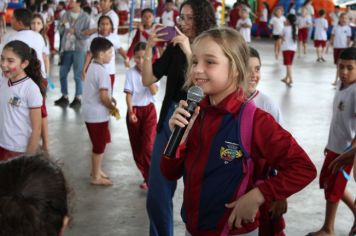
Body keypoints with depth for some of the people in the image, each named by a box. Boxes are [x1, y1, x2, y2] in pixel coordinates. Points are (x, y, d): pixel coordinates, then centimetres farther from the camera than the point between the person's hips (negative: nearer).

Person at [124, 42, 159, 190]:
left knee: (148, 146, -12)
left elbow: (154, 91, -16)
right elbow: (129, 94, -7)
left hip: (149, 110, -1)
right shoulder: (131, 73, -5)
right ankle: (146, 175, 24)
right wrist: (130, 112, -17)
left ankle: (150, 179, -4)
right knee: (136, 146, 8)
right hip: (135, 110, 1)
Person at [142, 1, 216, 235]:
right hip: (170, 121, 4)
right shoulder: (174, 48, 6)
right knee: (157, 192, 7)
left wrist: (189, 51, -24)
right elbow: (147, 80, 3)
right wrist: (150, 47, -9)